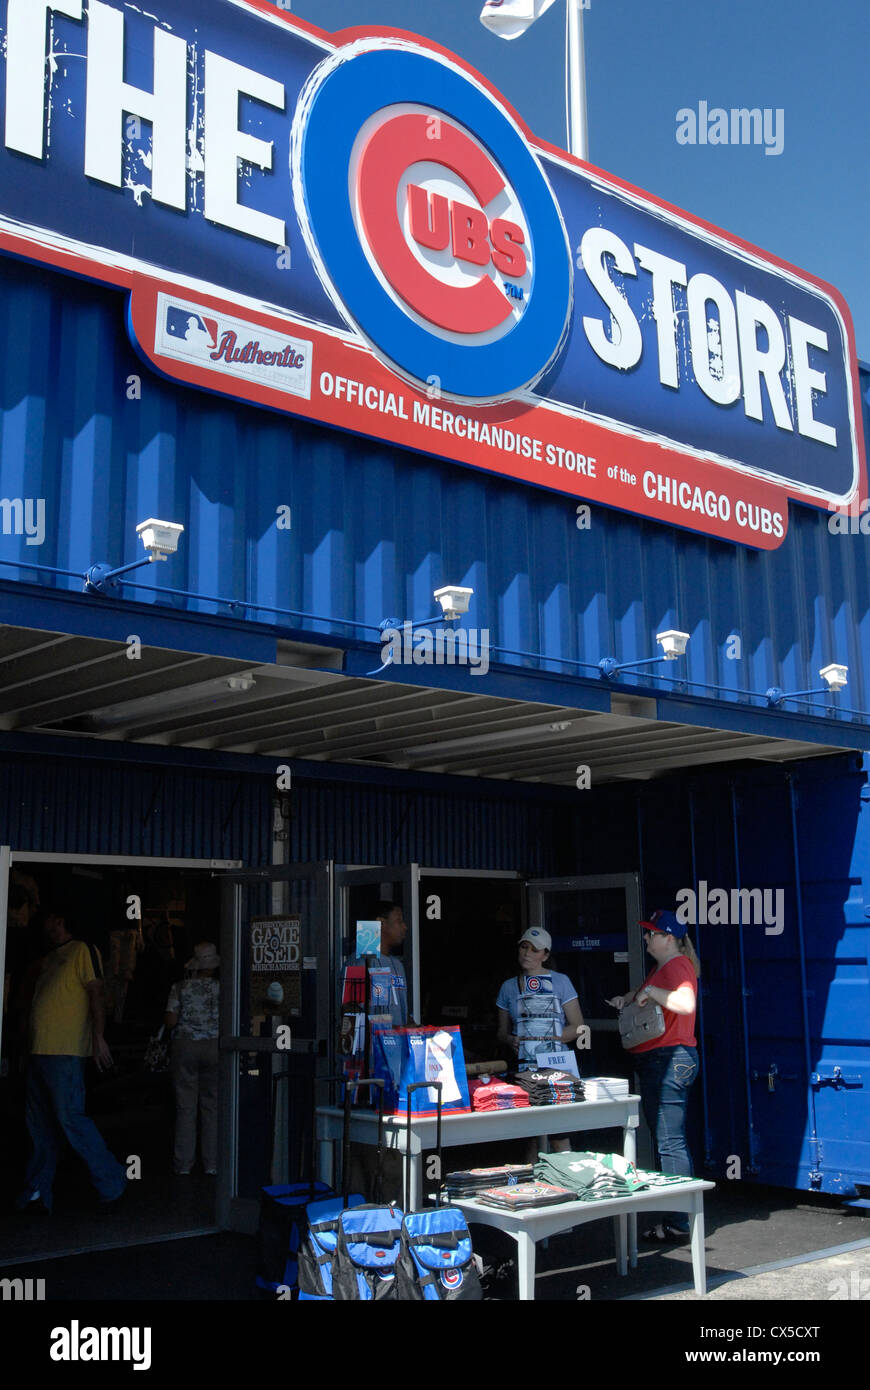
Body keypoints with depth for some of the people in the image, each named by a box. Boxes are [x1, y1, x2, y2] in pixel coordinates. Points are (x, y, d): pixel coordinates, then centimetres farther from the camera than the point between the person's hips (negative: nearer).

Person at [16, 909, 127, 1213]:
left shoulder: (82, 951, -2)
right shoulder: (48, 959, 23)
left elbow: (96, 993, -10)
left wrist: (98, 1037, -18)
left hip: (65, 1051, -9)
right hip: (39, 1050, 9)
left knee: (70, 1118, -11)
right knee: (38, 1123, 9)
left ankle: (111, 1182, -3)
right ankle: (37, 1192, 15)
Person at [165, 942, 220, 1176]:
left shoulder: (180, 988, -1)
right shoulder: (221, 988, -1)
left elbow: (170, 1022, -5)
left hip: (185, 1045, 0)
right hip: (214, 1047, 0)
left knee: (185, 1106, 5)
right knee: (211, 1106, 6)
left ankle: (184, 1164, 9)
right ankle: (211, 1164, 8)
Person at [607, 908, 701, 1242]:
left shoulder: (677, 965, -13)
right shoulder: (663, 967, 19)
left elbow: (687, 1004, -31)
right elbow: (646, 992, 35)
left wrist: (650, 991, -23)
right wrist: (628, 998, 15)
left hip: (670, 1060, -11)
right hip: (659, 1063, 11)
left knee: (670, 1143, -9)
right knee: (666, 1141, 13)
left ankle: (677, 1223, -5)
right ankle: (674, 1217, 20)